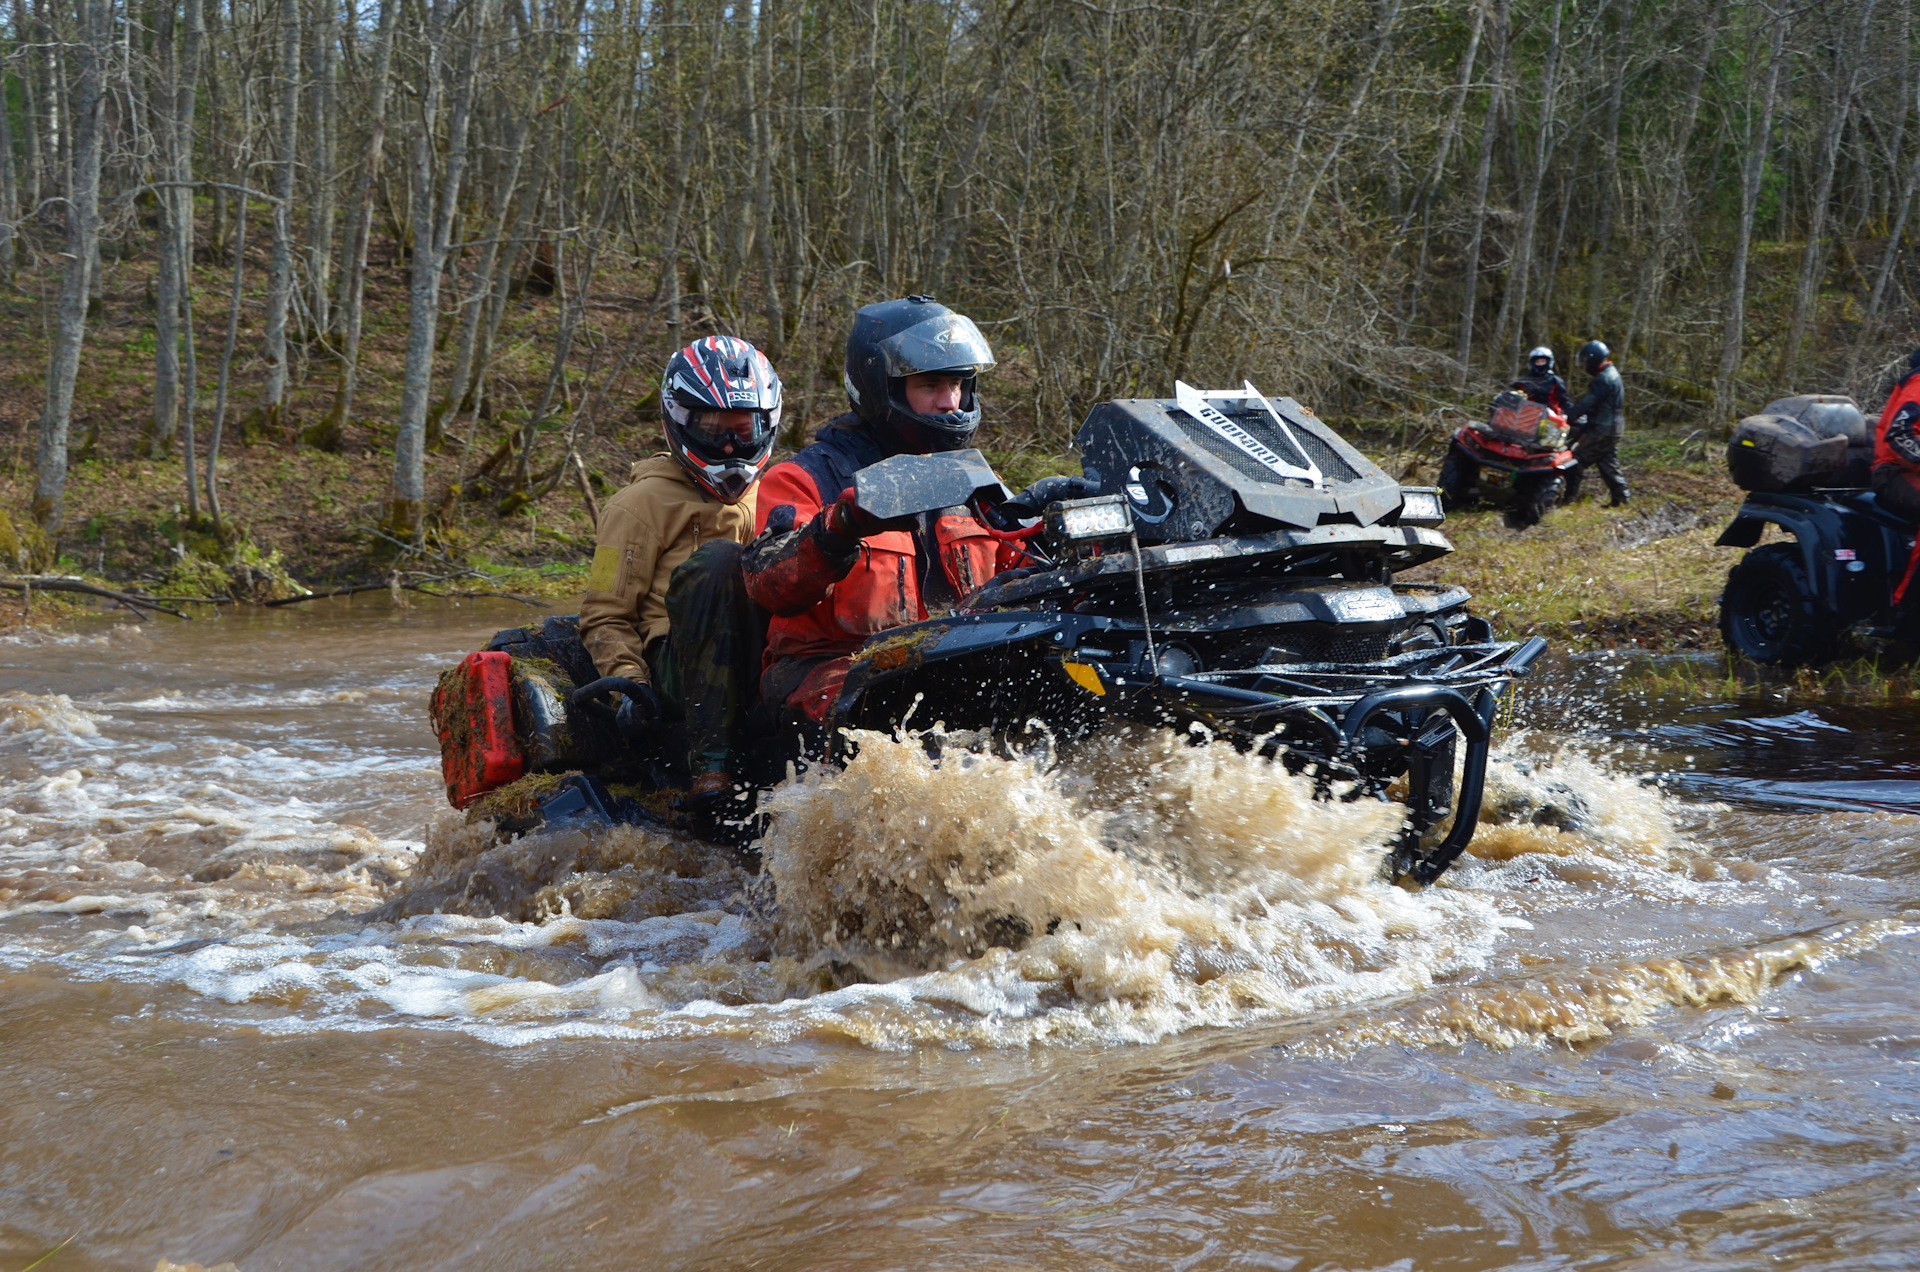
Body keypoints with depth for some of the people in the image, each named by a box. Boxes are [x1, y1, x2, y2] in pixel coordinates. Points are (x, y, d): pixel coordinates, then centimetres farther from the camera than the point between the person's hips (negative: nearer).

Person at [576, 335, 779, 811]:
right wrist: (630, 682, -13)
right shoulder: (644, 502, 8)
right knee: (719, 558, -34)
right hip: (682, 664, -4)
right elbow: (605, 615, 4)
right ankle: (711, 762, -40)